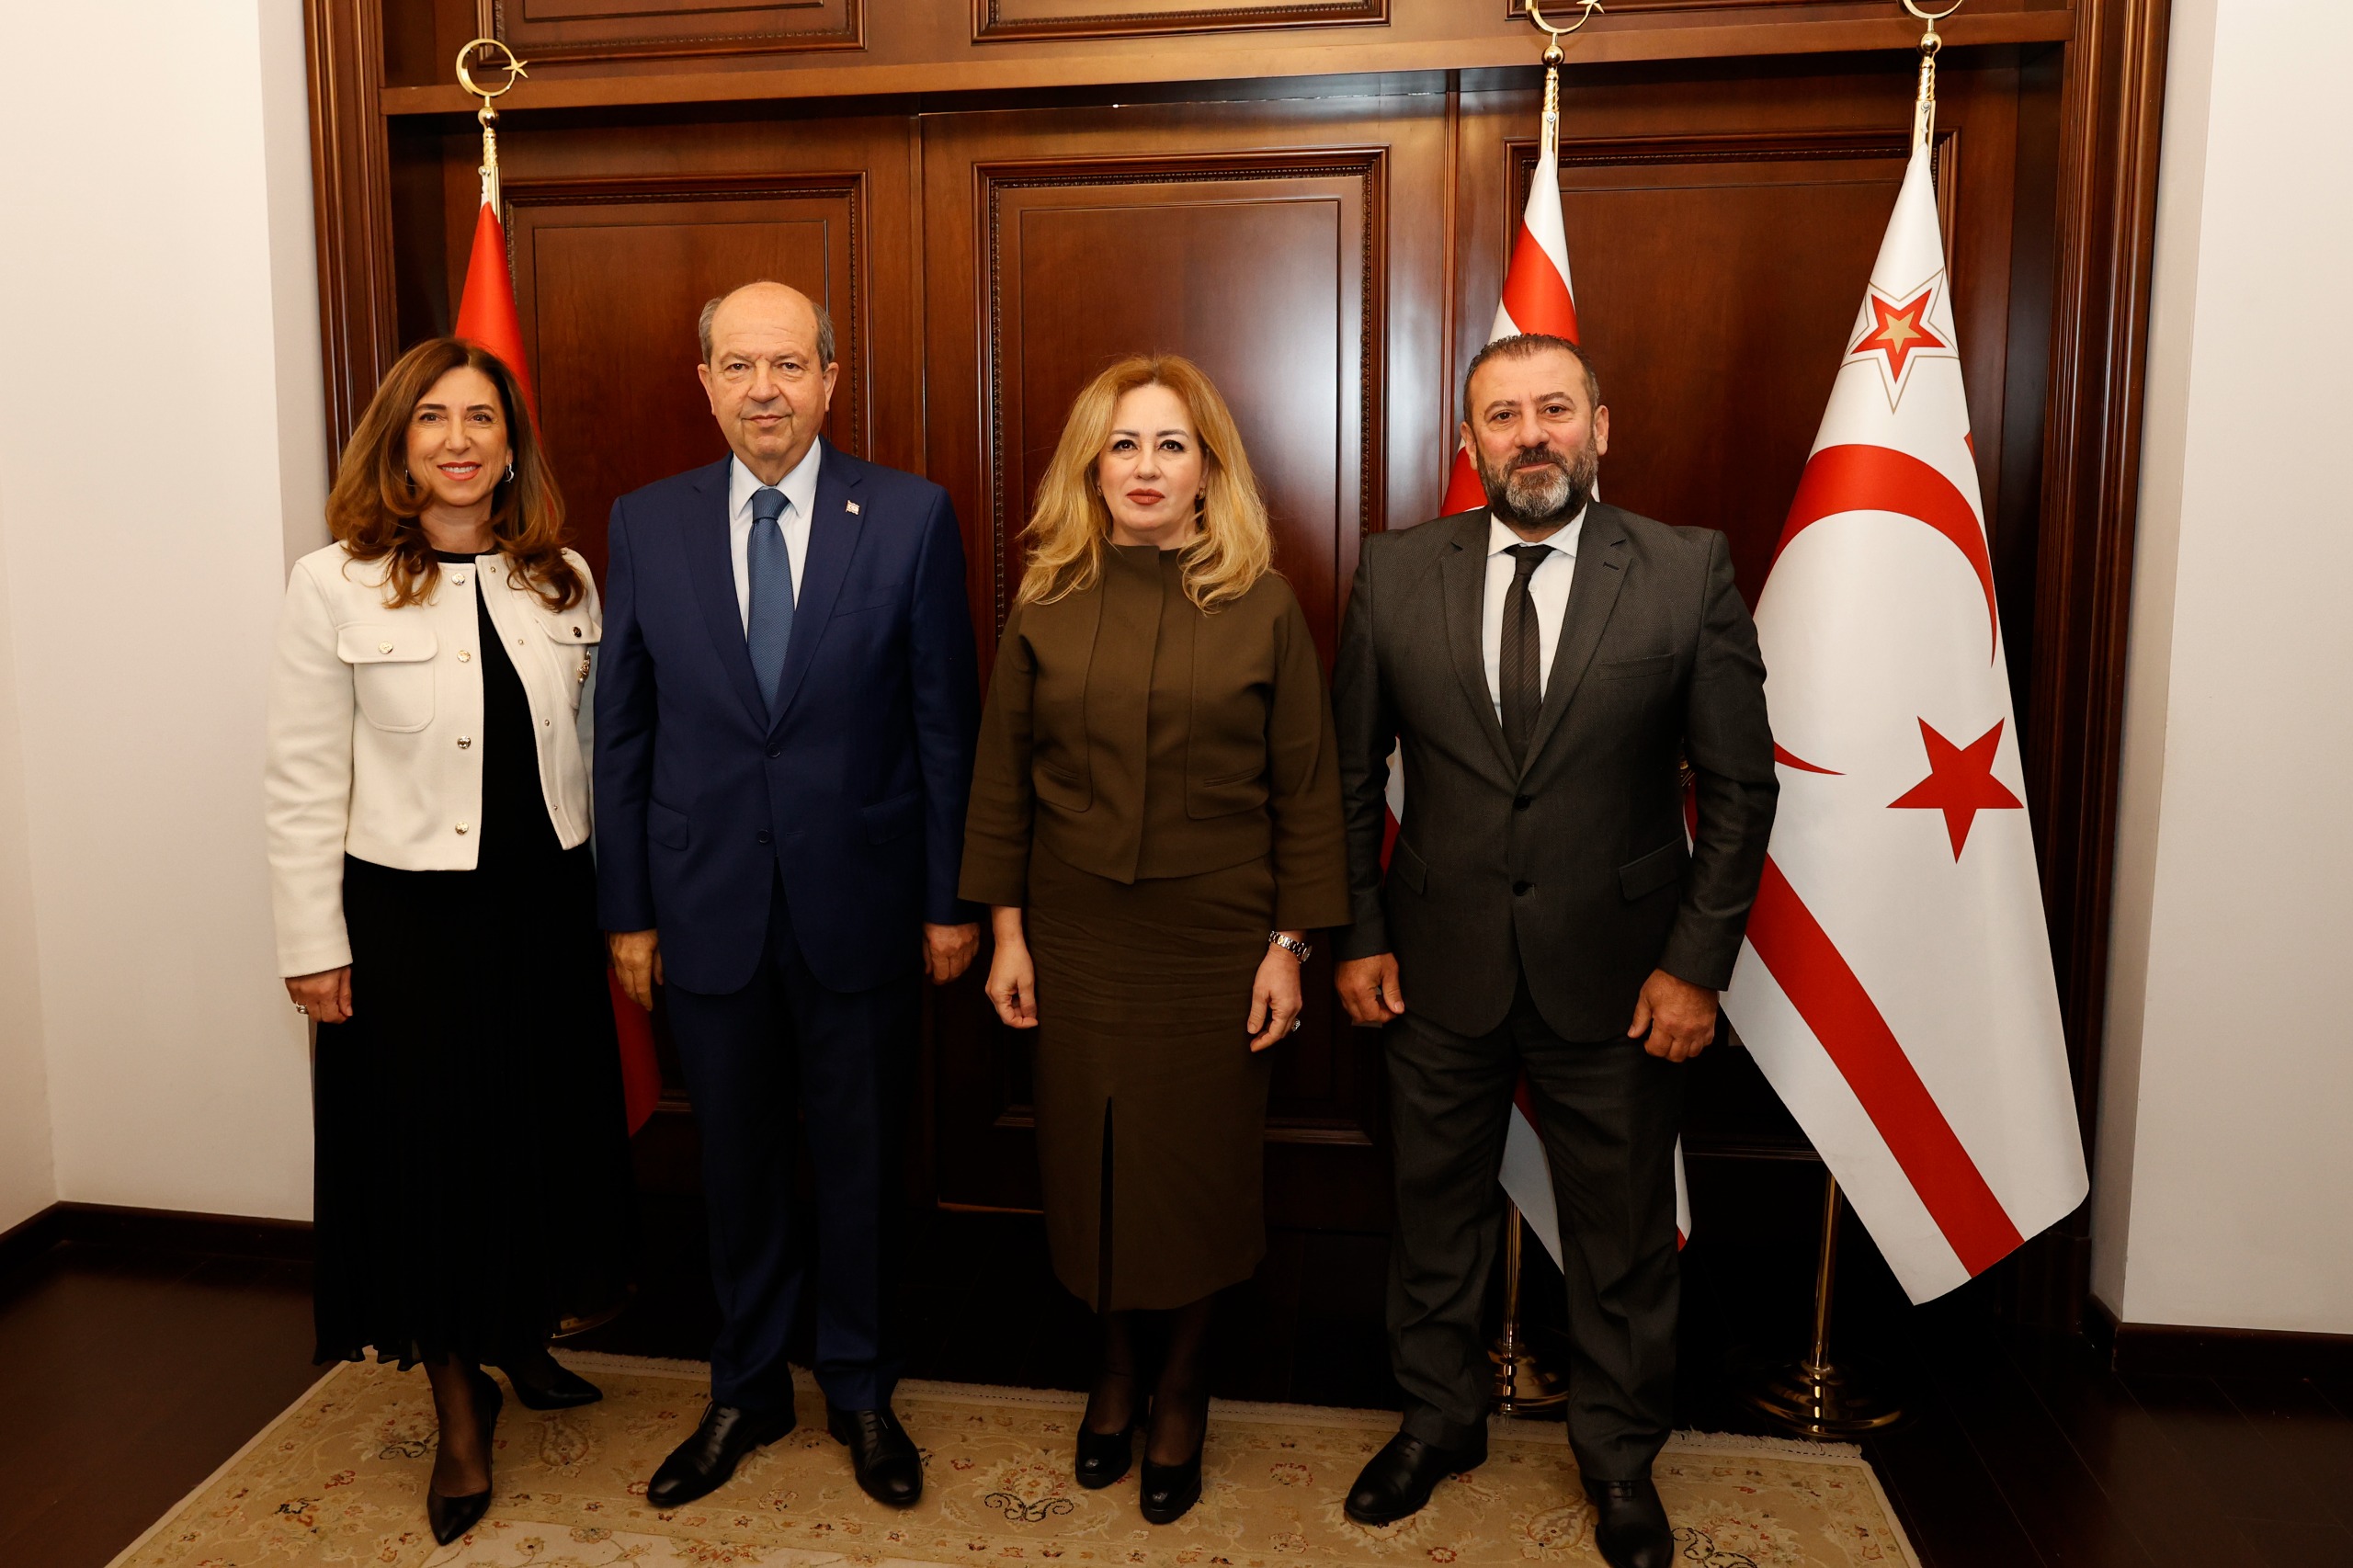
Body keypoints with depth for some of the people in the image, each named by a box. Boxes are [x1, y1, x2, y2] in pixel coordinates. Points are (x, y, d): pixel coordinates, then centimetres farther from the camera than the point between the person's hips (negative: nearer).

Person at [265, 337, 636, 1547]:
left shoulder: (561, 581, 3)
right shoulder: (335, 585, -7)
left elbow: (591, 750, 7)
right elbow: (303, 785, -6)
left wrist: (620, 899, 5)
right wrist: (315, 946, -7)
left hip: (547, 905, 3)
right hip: (409, 914, -3)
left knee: (544, 1131, 15)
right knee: (428, 1149, 8)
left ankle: (523, 1338, 40)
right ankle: (458, 1406, 27)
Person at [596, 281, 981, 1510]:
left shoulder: (911, 517, -5)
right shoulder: (646, 525, 2)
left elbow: (947, 720, -4)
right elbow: (621, 730, 4)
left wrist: (953, 898, -4)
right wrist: (626, 910, 3)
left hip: (859, 899, -1)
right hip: (707, 904, 2)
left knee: (859, 1158, 12)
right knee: (735, 1162, 15)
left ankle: (859, 1391, 34)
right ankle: (745, 1389, 36)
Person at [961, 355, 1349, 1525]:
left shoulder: (1260, 606, -4)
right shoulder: (1048, 605, 1)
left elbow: (1306, 790, -2)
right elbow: (1002, 780, 5)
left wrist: (1290, 944, -5)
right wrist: (1006, 931, 2)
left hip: (1214, 938, -1)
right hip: (1079, 938, 2)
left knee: (1199, 1166, 8)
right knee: (1092, 1158, 11)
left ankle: (1182, 1386, 31)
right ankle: (1114, 1370, 35)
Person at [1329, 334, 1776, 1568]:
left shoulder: (1690, 573, -6)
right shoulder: (1395, 574, -2)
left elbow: (1739, 785, -3)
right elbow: (1351, 774, 4)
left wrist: (1698, 961, -7)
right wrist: (1358, 934, 1)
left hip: (1616, 977, -1)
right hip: (1438, 969, 1)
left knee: (1624, 1234, 14)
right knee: (1435, 1212, 17)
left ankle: (1619, 1457, 38)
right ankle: (1439, 1421, 41)